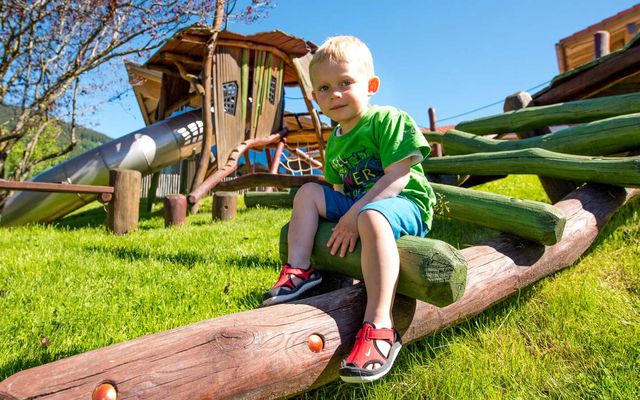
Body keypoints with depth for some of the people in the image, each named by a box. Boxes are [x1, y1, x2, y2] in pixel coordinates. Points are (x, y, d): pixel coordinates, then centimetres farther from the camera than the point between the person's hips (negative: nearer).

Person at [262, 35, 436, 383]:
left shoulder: (389, 120, -10)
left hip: (405, 204, -7)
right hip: (355, 204, 8)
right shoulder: (334, 143, 13)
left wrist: (355, 214, -26)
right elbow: (341, 190, 17)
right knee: (309, 192, 1)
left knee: (372, 217, -40)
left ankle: (379, 328, -43)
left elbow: (398, 177, -19)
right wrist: (343, 215, -3)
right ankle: (299, 270, -7)